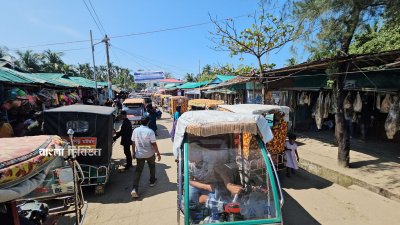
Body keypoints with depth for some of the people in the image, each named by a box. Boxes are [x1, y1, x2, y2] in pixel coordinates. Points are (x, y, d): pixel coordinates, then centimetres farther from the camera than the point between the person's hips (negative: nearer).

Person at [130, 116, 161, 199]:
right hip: (150, 154, -2)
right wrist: (158, 153, -11)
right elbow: (154, 144, -18)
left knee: (138, 170, 5)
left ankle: (134, 189, -7)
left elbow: (133, 142, 2)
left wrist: (133, 152, 14)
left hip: (139, 154, 2)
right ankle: (152, 181, 39)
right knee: (152, 166, 24)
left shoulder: (135, 130, -5)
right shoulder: (150, 131, -18)